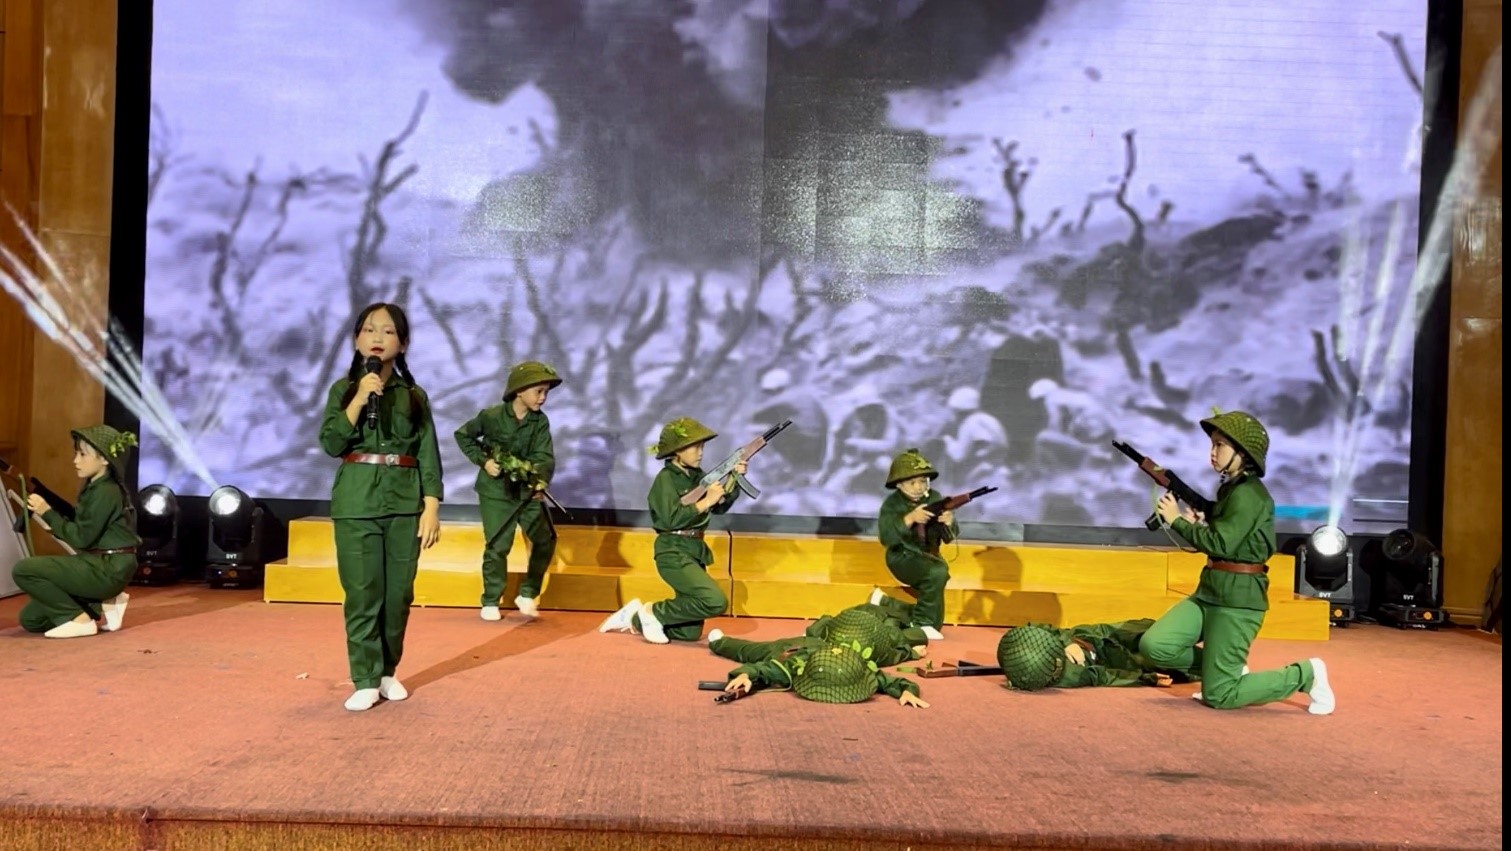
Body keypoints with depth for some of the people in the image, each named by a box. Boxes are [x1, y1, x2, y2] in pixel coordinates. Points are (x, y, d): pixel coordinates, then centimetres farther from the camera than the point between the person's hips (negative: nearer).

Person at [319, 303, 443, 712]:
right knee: (362, 593, -3)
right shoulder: (344, 389, 4)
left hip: (405, 502, 1)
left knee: (399, 593, 6)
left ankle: (388, 672, 21)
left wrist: (431, 506, -6)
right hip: (357, 501, -1)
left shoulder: (415, 396, 6)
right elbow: (330, 444, -8)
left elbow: (429, 454, 3)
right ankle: (365, 680, 5)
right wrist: (360, 399, -16)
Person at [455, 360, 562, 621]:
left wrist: (540, 482, -33)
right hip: (496, 491, -4)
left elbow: (544, 456, -14)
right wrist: (482, 460, -10)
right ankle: (490, 601, 12)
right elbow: (462, 435, 3)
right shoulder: (491, 416, -11)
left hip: (528, 491, 4)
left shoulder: (540, 422, -4)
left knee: (546, 539, 0)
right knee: (497, 546, -4)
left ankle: (527, 594, 16)